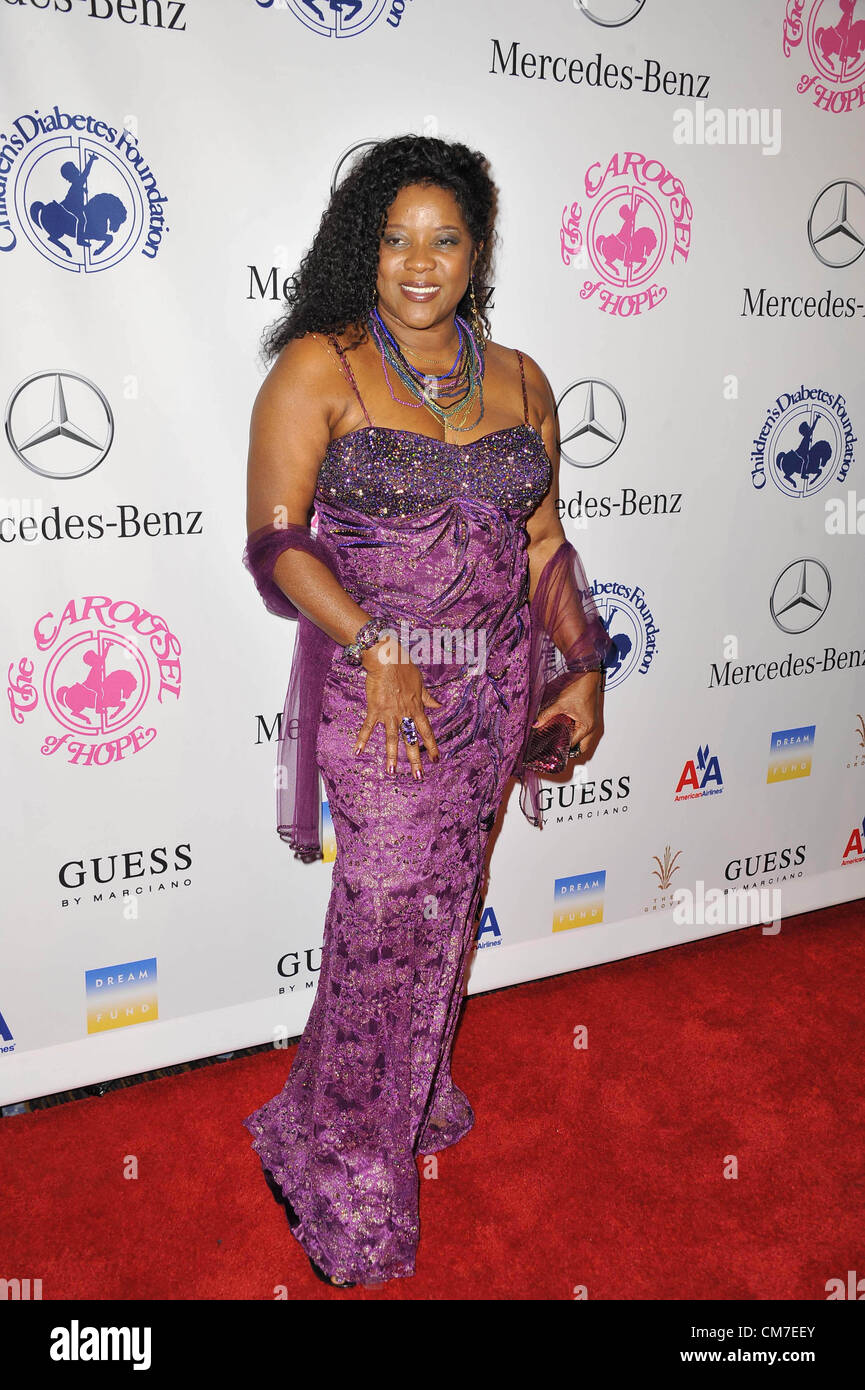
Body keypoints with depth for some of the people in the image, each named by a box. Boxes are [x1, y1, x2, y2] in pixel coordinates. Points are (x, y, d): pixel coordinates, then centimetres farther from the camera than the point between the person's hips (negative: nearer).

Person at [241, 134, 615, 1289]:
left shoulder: (518, 381, 9)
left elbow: (543, 541, 13)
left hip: (494, 684, 5)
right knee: (390, 910, -3)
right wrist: (376, 650, -21)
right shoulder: (318, 368, -5)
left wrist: (583, 666, 8)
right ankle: (349, 1170, 18)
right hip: (376, 680, -4)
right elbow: (276, 542, -11)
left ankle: (417, 1091, 38)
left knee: (445, 900, 14)